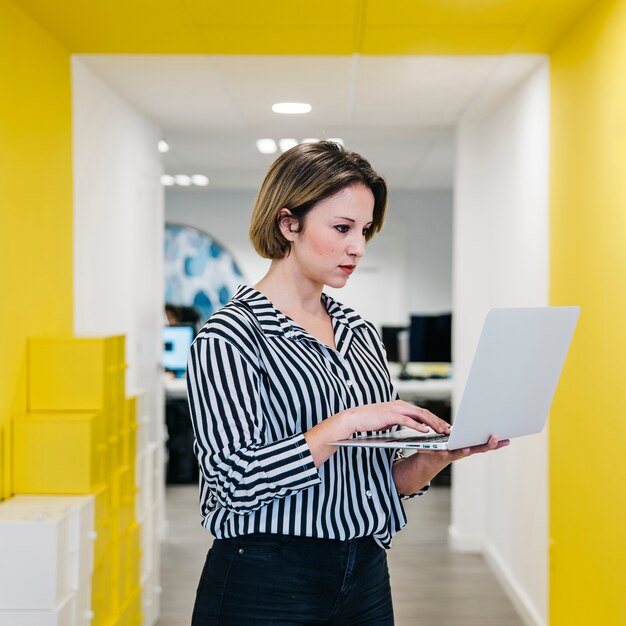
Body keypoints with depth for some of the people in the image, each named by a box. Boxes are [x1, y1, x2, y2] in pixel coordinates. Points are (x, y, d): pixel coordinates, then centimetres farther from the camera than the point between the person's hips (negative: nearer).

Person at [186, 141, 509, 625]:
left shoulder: (360, 333, 9)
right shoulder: (231, 335, -10)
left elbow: (384, 478, 12)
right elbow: (236, 479, -20)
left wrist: (442, 453, -7)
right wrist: (346, 422, -22)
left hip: (365, 577, 6)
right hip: (265, 585, -6)